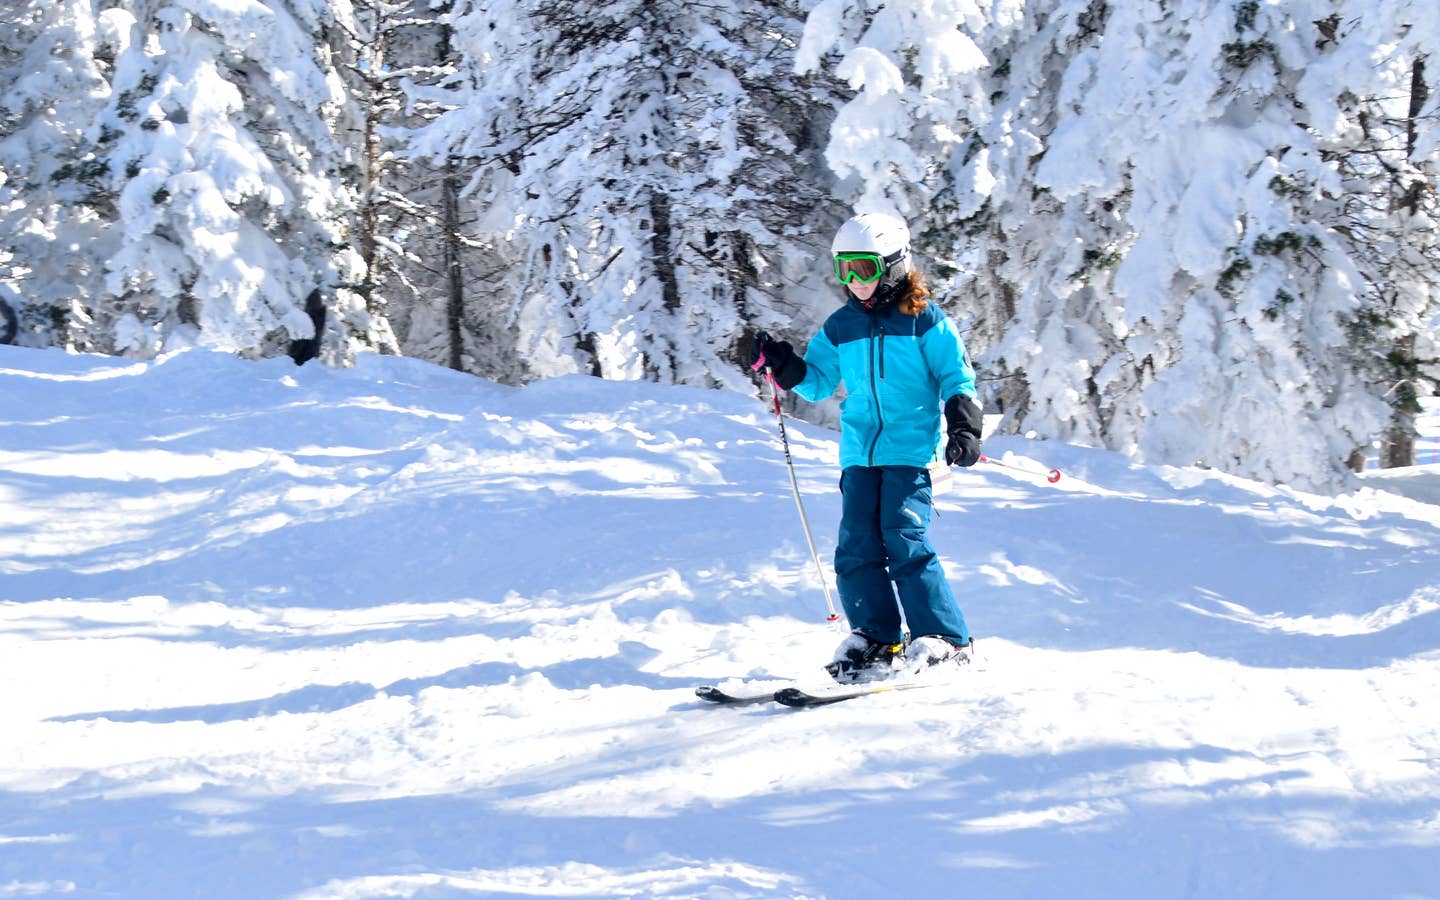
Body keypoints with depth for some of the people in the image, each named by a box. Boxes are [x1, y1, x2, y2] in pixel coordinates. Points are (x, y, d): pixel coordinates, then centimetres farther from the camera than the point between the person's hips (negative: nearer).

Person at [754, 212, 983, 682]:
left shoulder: (924, 320, 0)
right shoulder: (840, 327, 12)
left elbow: (957, 377, 2)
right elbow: (819, 380, 18)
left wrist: (964, 429, -9)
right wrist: (787, 367, 0)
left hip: (909, 449, -5)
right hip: (859, 452, 5)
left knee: (904, 540, -14)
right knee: (856, 547, -1)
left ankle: (945, 640, -9)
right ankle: (876, 637, 8)